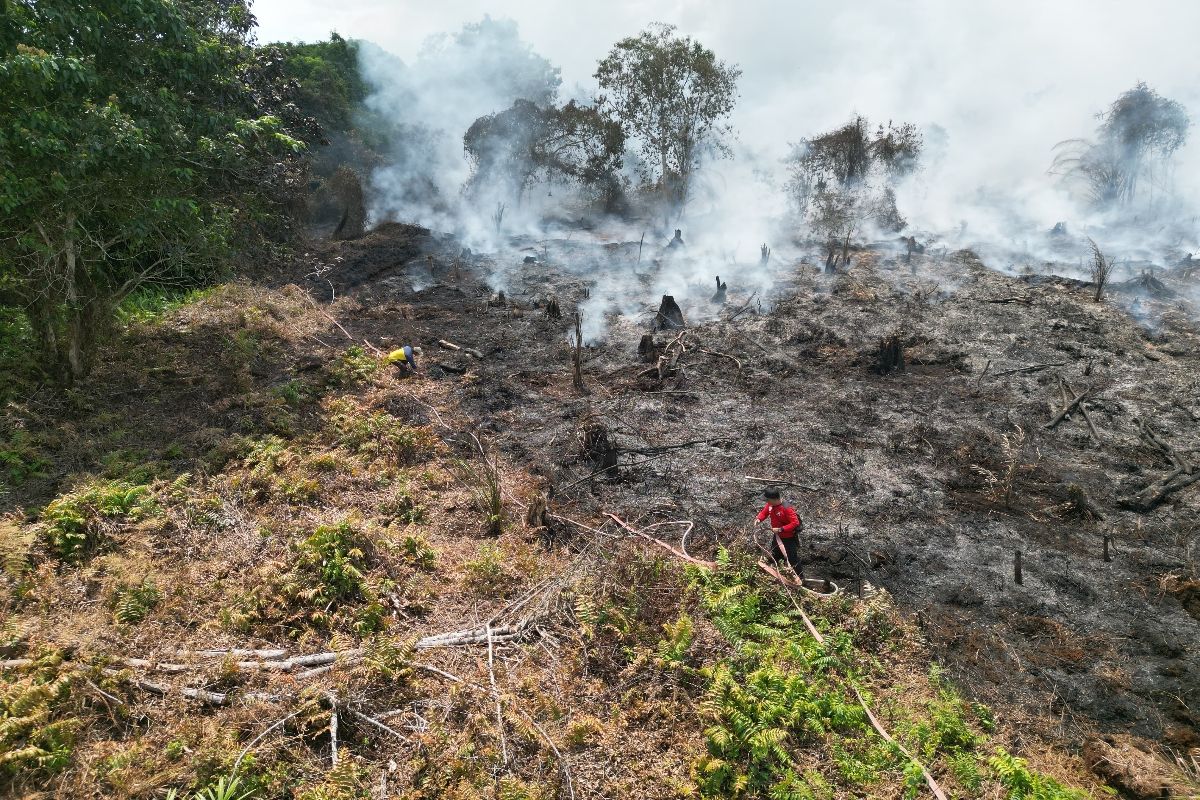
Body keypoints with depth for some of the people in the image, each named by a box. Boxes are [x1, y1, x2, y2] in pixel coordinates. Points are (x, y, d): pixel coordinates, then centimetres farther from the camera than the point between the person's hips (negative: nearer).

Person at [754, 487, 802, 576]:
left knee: (791, 559, 0)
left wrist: (780, 529, -31)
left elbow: (795, 523, -29)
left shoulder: (787, 508, -31)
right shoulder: (770, 505, -9)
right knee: (774, 556, 21)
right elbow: (764, 513, 6)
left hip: (789, 538, -8)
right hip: (777, 537, 8)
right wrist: (759, 519, -17)